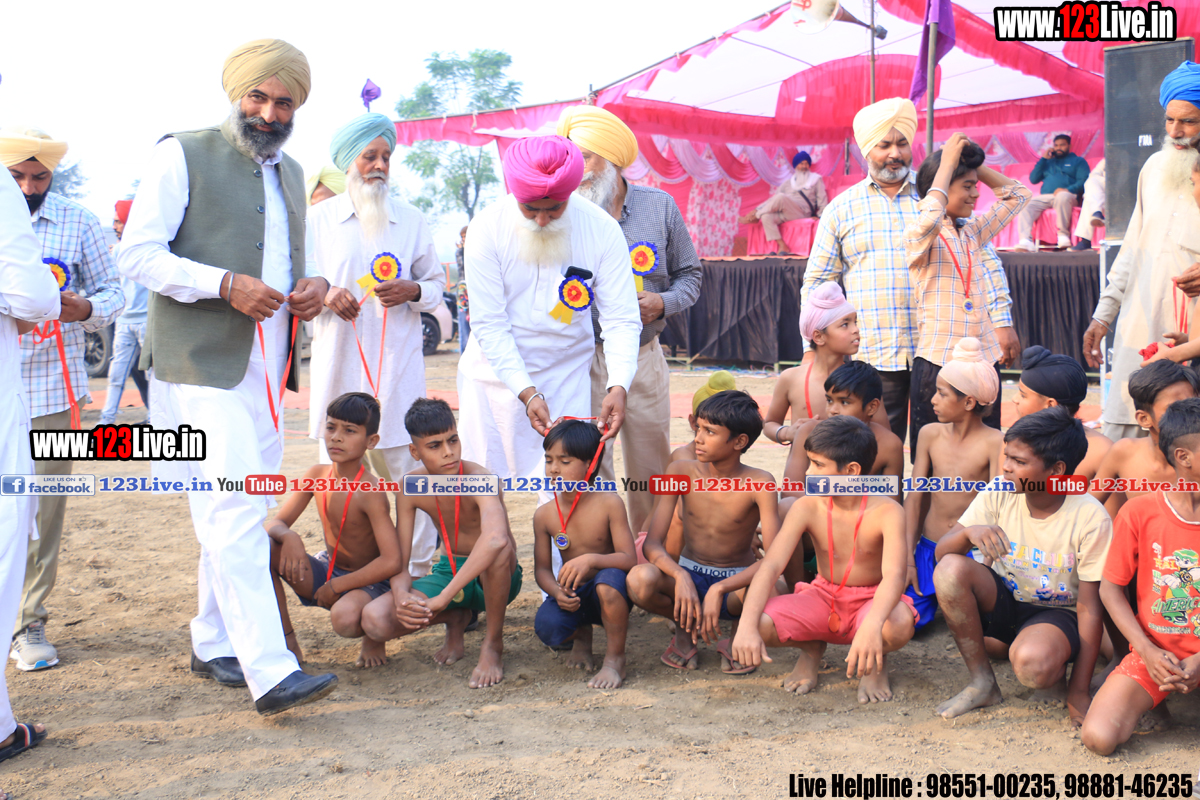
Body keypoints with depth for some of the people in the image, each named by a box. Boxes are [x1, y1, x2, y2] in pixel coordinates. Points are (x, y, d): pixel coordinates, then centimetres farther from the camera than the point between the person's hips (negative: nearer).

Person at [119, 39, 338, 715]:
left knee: (239, 515, 13)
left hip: (267, 368, 7)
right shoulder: (182, 156, -3)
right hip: (201, 363, -7)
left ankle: (215, 645, 26)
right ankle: (270, 671, -17)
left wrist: (313, 287, 3)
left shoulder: (291, 175, 19)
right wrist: (225, 284, -21)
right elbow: (138, 253, -9)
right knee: (235, 513, -14)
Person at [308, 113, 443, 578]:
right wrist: (324, 294, -11)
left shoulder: (411, 221, 12)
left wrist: (413, 291, -8)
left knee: (405, 466, -2)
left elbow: (436, 283, 15)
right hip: (338, 361, 0)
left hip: (397, 362, 0)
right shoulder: (319, 219, 9)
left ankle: (418, 570, 7)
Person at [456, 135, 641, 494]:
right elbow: (489, 324, -14)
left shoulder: (602, 229, -11)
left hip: (567, 373, 0)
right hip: (496, 369, 0)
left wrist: (618, 386, -28)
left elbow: (621, 319, -12)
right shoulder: (488, 226, -13)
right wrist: (527, 393, -23)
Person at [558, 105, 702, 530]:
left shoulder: (659, 206, 6)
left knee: (651, 464, 9)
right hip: (582, 357, -1)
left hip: (643, 355, 1)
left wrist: (664, 303, -7)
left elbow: (689, 273, 12)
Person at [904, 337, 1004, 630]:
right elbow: (914, 497, 3)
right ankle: (932, 593, 17)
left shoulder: (994, 442, -10)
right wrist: (907, 558, -5)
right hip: (928, 548, 3)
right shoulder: (930, 434, 4)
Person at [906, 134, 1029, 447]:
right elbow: (929, 218, -29)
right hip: (937, 363, -6)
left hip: (984, 360, 7)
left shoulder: (972, 233, 14)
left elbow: (1017, 194, 25)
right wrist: (948, 161, -16)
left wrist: (973, 162, 13)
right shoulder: (920, 236, -5)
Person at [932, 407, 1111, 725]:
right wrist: (970, 532, -36)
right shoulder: (998, 495, -10)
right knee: (950, 569, -28)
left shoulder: (1090, 518, -20)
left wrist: (1079, 692, -18)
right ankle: (982, 683, -11)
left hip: (1056, 613, -4)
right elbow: (941, 552, -12)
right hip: (1002, 603, 4)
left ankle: (1057, 664, 3)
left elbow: (1090, 607, -17)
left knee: (1032, 663, -38)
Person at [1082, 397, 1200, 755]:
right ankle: (1146, 696, 9)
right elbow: (1110, 588, 0)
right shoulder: (1140, 511, -6)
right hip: (1155, 652, -1)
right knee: (1098, 737, -21)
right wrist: (1147, 652, -11)